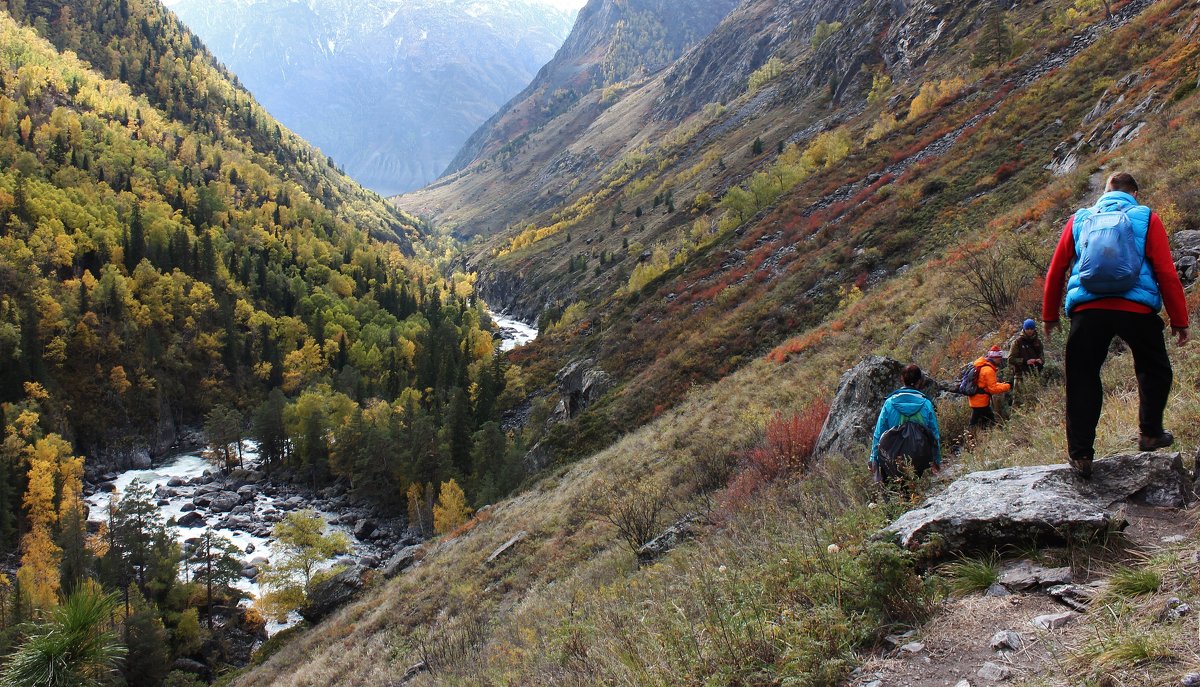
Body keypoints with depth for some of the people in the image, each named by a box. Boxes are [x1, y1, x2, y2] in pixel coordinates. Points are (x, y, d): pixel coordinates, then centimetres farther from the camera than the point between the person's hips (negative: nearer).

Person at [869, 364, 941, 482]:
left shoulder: (889, 403, -5)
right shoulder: (926, 404, -3)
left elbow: (879, 433, -2)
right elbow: (935, 434, 4)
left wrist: (874, 459, 6)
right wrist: (937, 461, 15)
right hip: (920, 460, 1)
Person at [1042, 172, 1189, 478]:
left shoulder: (1079, 220, 17)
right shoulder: (1146, 218, 11)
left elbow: (1056, 271, 15)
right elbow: (1166, 272, 3)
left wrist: (1050, 315, 23)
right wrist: (1179, 320, 7)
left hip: (1087, 309, 1)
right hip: (1137, 308, -1)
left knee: (1082, 379, 7)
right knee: (1154, 370, 22)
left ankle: (1080, 453, 5)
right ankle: (1151, 433, 24)